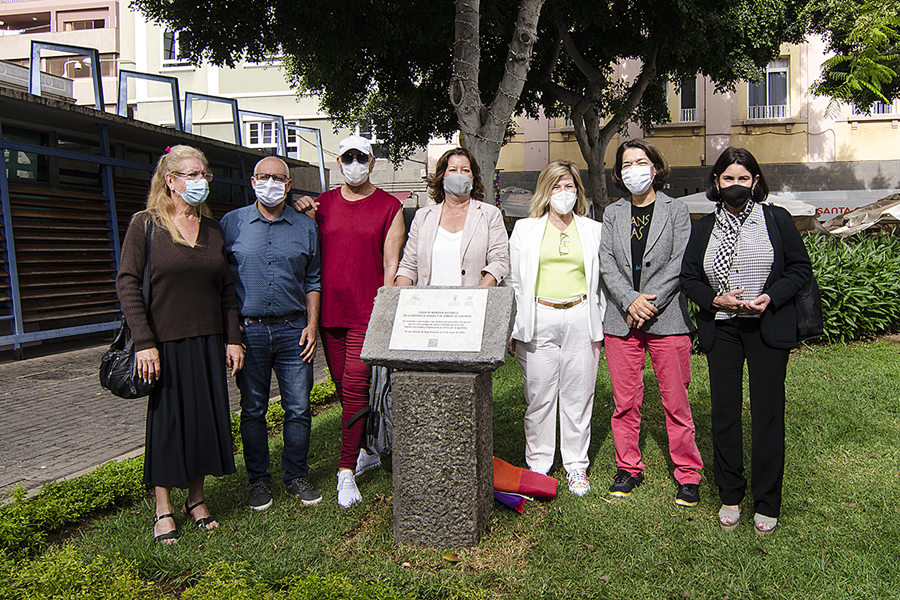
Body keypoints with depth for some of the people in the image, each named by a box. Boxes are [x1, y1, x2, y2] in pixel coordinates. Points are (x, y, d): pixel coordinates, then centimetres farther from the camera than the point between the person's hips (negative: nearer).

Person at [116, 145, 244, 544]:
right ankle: (163, 509, 20)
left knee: (205, 418, 9)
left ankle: (196, 500, 27)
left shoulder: (212, 228, 10)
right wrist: (144, 342, -15)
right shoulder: (146, 224, -3)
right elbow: (126, 284, -8)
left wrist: (232, 338, 6)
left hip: (209, 342, 4)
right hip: (166, 343, -4)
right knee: (166, 420, 4)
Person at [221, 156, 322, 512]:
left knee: (298, 408, 3)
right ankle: (258, 481, 22)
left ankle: (296, 477, 20)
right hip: (248, 331, -1)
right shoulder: (232, 223, 5)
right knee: (252, 409, 8)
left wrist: (312, 326, 3)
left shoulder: (305, 227, 9)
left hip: (293, 330, 1)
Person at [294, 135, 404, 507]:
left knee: (355, 385, -10)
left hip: (367, 312, -5)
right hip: (330, 310, 5)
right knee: (344, 387, 12)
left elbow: (391, 264, -2)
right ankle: (369, 451, 30)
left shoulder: (389, 207, 2)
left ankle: (346, 471, -2)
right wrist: (300, 214, 3)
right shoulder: (322, 203, 12)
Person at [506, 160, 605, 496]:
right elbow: (514, 282, 8)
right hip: (538, 321, -1)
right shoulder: (525, 229, 10)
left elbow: (603, 280, 13)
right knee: (539, 396, 3)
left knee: (578, 396, 5)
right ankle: (538, 465, 17)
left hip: (580, 320, 1)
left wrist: (601, 324, 6)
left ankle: (576, 465, 19)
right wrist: (512, 328, 2)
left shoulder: (593, 230, 13)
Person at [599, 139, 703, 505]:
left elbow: (680, 263, -2)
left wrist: (651, 302, -12)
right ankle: (628, 469, 21)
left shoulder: (676, 210, 7)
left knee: (676, 402, 1)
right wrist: (631, 300, -12)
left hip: (667, 319, -2)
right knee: (625, 402, 7)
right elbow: (607, 263, 3)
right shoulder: (612, 213, 13)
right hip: (621, 320, 2)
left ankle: (688, 474, 15)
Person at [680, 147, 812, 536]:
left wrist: (771, 297, -13)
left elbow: (801, 268, 3)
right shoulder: (704, 228, 9)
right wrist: (715, 300, -9)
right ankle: (729, 496, 22)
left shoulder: (776, 219, 3)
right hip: (720, 329, 2)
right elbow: (689, 277, 9)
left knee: (768, 412, 1)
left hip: (768, 328, -2)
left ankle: (766, 504, 16)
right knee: (724, 411, 6)